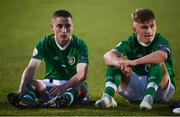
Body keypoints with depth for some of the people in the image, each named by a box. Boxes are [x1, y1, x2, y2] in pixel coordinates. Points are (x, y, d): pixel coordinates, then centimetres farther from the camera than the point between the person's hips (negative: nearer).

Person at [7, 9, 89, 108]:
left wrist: (64, 87, -44)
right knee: (30, 83, -26)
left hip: (73, 86, -2)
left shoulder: (80, 45, -11)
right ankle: (27, 96, -59)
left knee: (81, 87, -37)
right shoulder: (44, 44, -4)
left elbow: (81, 74, -24)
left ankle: (67, 98, -69)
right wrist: (23, 86, -38)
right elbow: (31, 67, -16)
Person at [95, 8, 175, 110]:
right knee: (113, 62, -14)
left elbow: (162, 55, -40)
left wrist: (134, 62, -47)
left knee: (158, 63, -30)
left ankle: (150, 96, -46)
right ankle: (108, 96, -36)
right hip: (136, 88, 3)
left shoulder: (161, 41, -12)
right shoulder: (131, 42, -2)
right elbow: (107, 56, -20)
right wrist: (120, 63, -43)